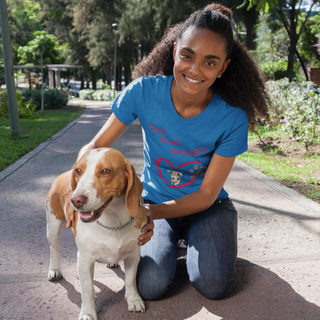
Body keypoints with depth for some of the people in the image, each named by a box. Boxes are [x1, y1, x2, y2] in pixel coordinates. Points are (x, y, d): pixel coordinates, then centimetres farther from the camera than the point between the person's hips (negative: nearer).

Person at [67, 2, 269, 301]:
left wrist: (151, 212, -33)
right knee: (150, 286, -19)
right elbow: (96, 146, -10)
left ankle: (192, 241, 13)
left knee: (213, 285, -20)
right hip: (154, 199, 1)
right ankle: (171, 241, 15)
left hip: (207, 207, 0)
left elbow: (206, 194, -17)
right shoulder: (144, 92, -19)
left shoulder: (232, 119, -22)